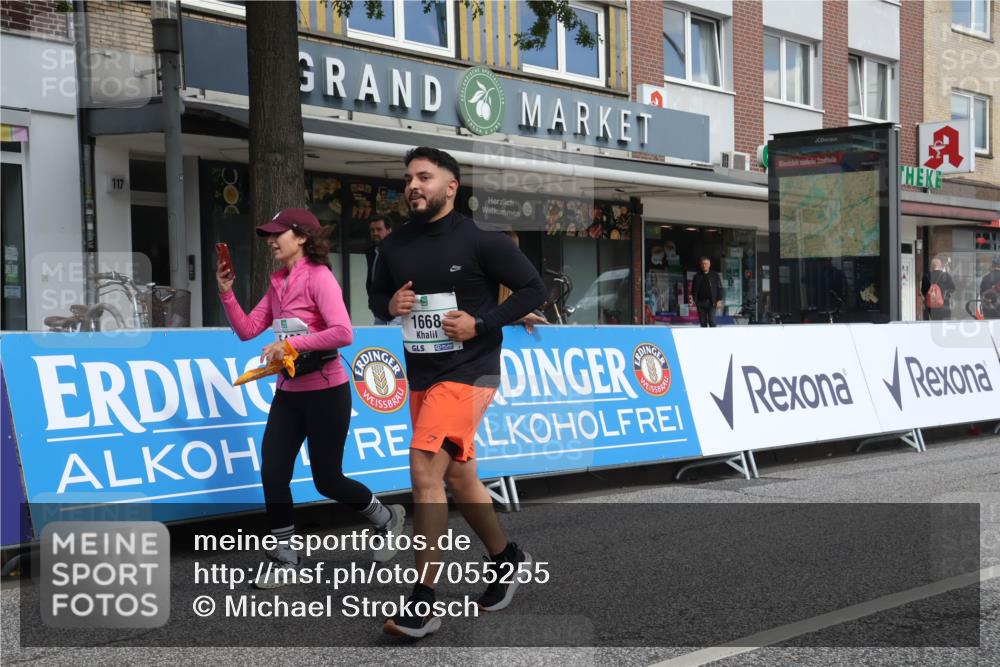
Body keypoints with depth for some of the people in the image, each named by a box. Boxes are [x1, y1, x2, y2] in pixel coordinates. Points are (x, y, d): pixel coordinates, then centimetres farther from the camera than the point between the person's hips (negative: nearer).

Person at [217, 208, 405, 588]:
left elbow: (342, 333, -25)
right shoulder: (278, 285, 10)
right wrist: (226, 292, -2)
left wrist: (290, 344, -25)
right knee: (272, 473, -2)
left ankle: (386, 519, 29)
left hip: (325, 393, -7)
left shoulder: (319, 277, -14)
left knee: (327, 480, 2)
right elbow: (247, 330, 8)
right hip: (289, 393, 7)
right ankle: (286, 560, 9)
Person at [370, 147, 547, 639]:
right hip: (421, 376, 7)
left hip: (467, 373, -7)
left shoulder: (481, 241, -10)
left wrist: (481, 323, -17)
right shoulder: (395, 245, 5)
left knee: (424, 469, -19)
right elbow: (377, 294, 18)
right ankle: (505, 558, 39)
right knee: (457, 477, 16)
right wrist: (390, 305, -6)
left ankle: (424, 603, -15)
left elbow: (533, 289, -6)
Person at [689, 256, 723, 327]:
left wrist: (719, 300, -5)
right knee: (702, 322, 5)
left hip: (711, 302, -3)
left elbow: (719, 288, 3)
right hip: (700, 302, 3)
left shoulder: (715, 275, 4)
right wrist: (694, 300, 5)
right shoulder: (697, 276, 11)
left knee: (712, 321, -10)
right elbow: (693, 289, 14)